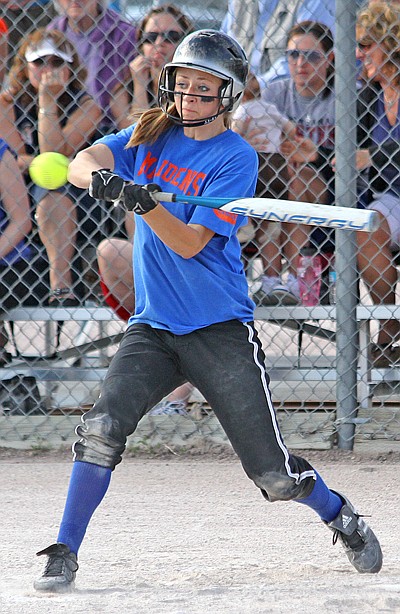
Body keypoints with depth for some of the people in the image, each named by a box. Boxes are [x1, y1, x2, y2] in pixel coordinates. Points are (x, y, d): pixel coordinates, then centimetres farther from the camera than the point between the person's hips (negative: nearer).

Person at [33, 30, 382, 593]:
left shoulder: (237, 158, -8)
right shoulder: (152, 136, 8)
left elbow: (190, 243, -17)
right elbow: (83, 163, -8)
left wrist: (146, 203, -34)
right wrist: (100, 177, -31)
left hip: (220, 329, -3)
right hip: (152, 327, 4)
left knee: (272, 471, 0)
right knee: (103, 426, -19)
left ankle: (342, 519, 28)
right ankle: (64, 556, -10)